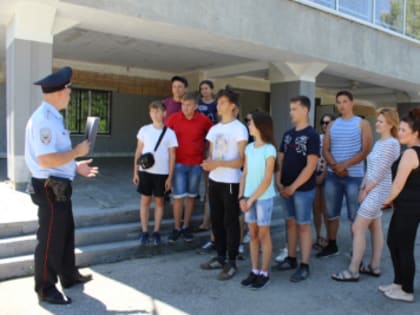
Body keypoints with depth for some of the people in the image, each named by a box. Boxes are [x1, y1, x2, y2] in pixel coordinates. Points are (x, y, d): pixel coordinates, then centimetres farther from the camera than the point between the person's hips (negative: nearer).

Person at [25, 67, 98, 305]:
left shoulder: (53, 118, 11)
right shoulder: (44, 119, -22)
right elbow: (46, 160, -29)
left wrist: (75, 166, 15)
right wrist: (77, 152, -20)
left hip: (60, 187, 11)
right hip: (50, 189, -11)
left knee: (66, 233, 22)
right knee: (50, 239, 3)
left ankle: (69, 276, 38)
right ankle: (46, 289, 19)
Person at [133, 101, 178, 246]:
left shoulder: (170, 133, -2)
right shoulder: (144, 130, 2)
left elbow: (172, 156, -1)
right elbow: (138, 151, 5)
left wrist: (170, 177, -4)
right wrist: (135, 172, 2)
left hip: (162, 172, -1)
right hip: (145, 171, 1)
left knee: (159, 201, 8)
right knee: (145, 200, 6)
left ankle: (156, 232, 19)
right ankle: (144, 232, 15)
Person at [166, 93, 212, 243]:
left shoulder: (204, 120, -5)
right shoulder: (173, 118, -5)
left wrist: (204, 149, 7)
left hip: (196, 164, 1)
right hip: (179, 163, -1)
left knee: (191, 196, 10)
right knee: (178, 196, -3)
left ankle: (186, 227, 23)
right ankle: (177, 228, 12)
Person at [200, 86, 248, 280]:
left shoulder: (239, 129, -9)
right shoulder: (214, 129, 13)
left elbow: (241, 160, -13)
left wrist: (218, 164, -23)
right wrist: (207, 163, -8)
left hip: (231, 182, -7)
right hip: (214, 181, 7)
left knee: (230, 222, 1)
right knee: (216, 220, 12)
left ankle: (232, 263, 11)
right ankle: (220, 257, 25)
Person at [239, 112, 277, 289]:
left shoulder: (269, 150, -12)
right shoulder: (249, 148, 7)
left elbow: (267, 180, -14)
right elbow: (245, 174, 8)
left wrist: (251, 199, -13)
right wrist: (242, 197, -2)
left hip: (263, 198, -6)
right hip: (249, 197, 6)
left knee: (263, 235, 4)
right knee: (253, 234, 12)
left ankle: (264, 273, 16)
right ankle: (254, 271, 23)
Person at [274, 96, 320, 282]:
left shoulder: (312, 135, -10)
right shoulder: (288, 134, 9)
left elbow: (311, 166, -15)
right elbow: (280, 159, 13)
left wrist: (294, 187, -15)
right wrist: (279, 182, 0)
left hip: (303, 189, -6)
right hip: (285, 188, 6)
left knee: (303, 225, 2)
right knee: (291, 223, 13)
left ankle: (304, 266, 10)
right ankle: (291, 259, 25)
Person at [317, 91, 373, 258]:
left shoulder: (362, 123, 0)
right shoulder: (332, 125, 11)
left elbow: (366, 150, -9)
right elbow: (325, 150, 5)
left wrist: (345, 165, -18)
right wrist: (335, 166, -13)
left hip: (355, 176, -4)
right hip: (332, 175, 4)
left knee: (355, 216, 2)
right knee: (331, 213, 10)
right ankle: (332, 245, 25)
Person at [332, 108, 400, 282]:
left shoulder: (391, 143, -15)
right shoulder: (378, 143, 13)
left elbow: (381, 172, -18)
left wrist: (366, 190, -13)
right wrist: (362, 187, 5)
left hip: (378, 191, -9)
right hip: (373, 190, 9)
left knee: (358, 228, -8)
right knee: (375, 227, 14)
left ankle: (353, 271, -2)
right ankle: (374, 266, 23)